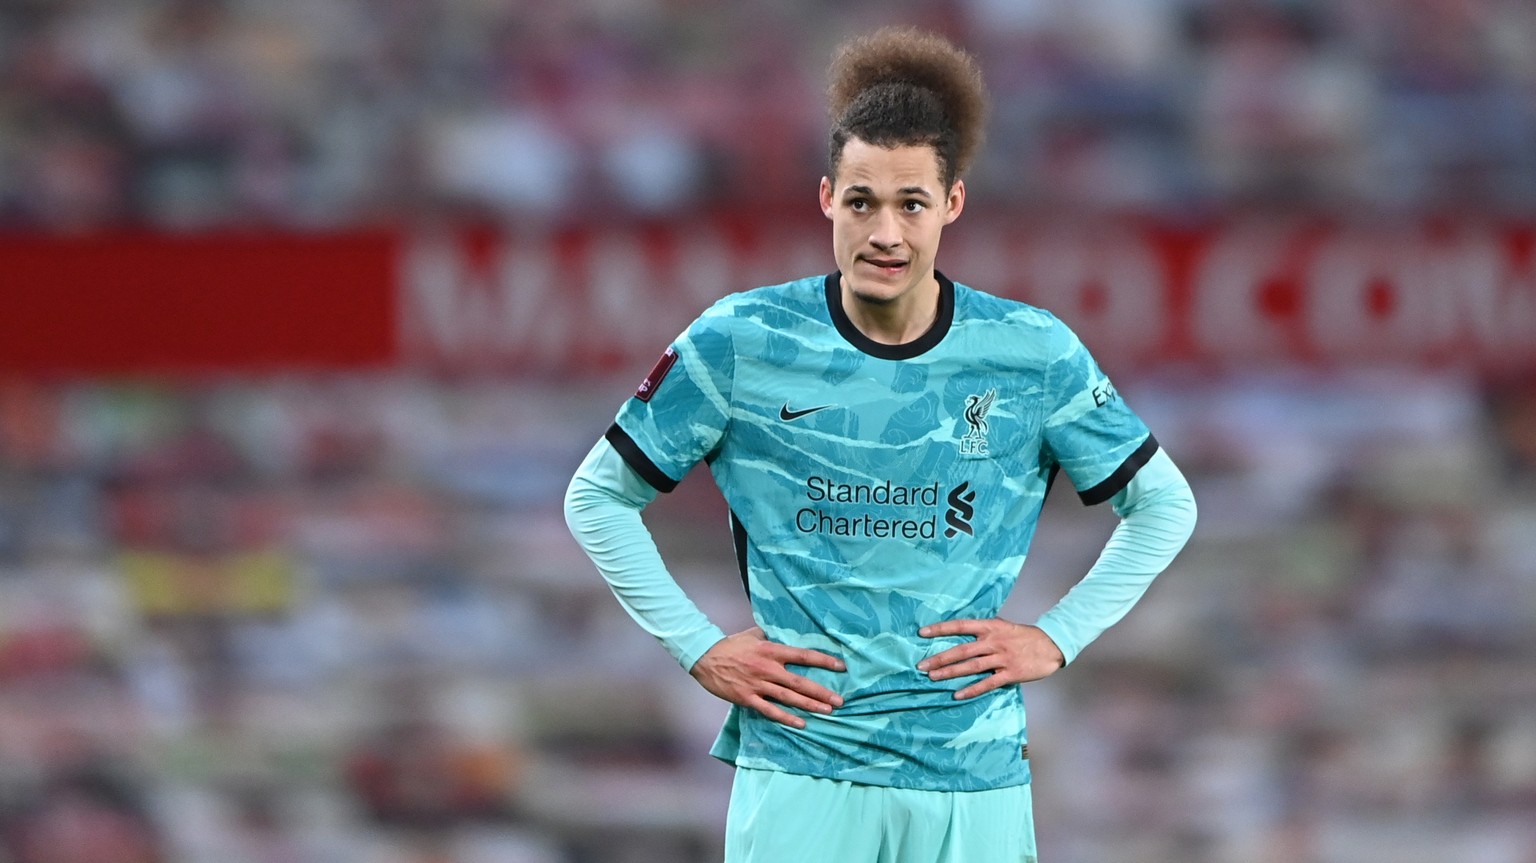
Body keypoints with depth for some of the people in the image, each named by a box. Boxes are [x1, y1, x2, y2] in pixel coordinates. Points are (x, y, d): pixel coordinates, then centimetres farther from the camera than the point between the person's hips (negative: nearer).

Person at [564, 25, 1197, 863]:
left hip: (973, 775, 1)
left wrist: (1058, 637, 5)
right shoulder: (740, 343, -1)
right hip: (798, 768, -1)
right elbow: (597, 497, 9)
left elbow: (1165, 506, 15)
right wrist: (699, 647, 2)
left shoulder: (1032, 355, 1)